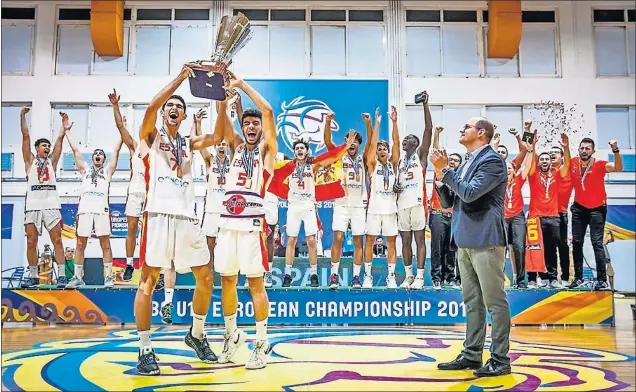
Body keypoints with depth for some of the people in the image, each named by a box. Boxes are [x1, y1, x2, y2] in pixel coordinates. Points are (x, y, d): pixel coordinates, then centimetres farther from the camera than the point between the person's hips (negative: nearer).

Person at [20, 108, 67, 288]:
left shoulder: (52, 161, 16)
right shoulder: (30, 160, 12)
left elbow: (60, 139, 12)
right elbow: (26, 135, 9)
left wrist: (63, 127, 7)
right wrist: (22, 116, 6)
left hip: (51, 205, 0)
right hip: (33, 205, 0)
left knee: (57, 240, -3)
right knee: (31, 242, 2)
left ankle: (61, 276, -2)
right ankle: (33, 277, 11)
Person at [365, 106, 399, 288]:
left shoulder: (393, 164, 8)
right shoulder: (372, 164, 2)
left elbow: (396, 142, -1)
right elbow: (372, 144, -9)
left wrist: (394, 121, -9)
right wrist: (377, 123, -12)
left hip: (390, 209, 2)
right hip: (375, 209, -2)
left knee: (391, 242, 4)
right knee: (369, 241, 3)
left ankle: (391, 276, 11)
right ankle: (367, 275, 12)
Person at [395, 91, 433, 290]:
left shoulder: (421, 154, 5)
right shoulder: (400, 162, 22)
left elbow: (428, 130, -7)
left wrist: (425, 105, -12)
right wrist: (394, 187, 2)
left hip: (418, 202, -6)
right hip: (402, 204, 6)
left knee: (420, 240, -3)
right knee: (405, 241, 8)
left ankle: (420, 277, -1)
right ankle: (409, 275, 16)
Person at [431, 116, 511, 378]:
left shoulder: (492, 160, -8)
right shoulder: (467, 162, 17)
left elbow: (470, 192, -21)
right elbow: (448, 202, 17)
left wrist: (445, 170, -11)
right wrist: (440, 174, 2)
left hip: (485, 240, -9)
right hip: (465, 241, 9)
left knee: (495, 301, -2)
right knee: (472, 302, 13)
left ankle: (500, 359, 6)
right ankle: (472, 354, 21)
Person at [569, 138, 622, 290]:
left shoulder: (599, 164, -14)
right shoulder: (573, 163, -3)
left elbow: (618, 168, -30)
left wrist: (615, 151, -43)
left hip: (597, 209, -4)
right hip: (579, 208, 4)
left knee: (597, 243, -10)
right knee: (576, 242, 8)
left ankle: (602, 280, -9)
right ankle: (578, 278, 18)